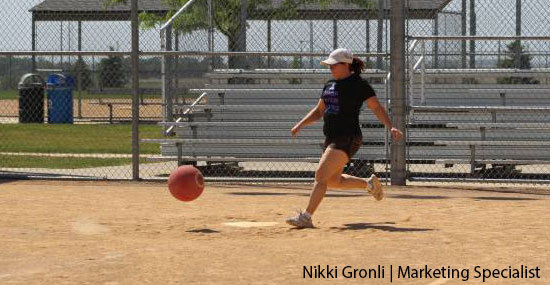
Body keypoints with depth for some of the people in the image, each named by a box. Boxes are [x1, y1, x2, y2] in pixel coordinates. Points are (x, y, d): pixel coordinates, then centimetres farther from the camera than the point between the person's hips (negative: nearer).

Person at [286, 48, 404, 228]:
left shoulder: (359, 84, -7)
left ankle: (306, 217, -19)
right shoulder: (330, 85, 15)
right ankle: (369, 183, 34)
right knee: (333, 181, 16)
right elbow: (319, 111, 23)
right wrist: (300, 125, 11)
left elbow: (376, 107, -11)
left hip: (348, 138, -9)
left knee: (321, 175, -18)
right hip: (332, 139, 9)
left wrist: (390, 127, -23)